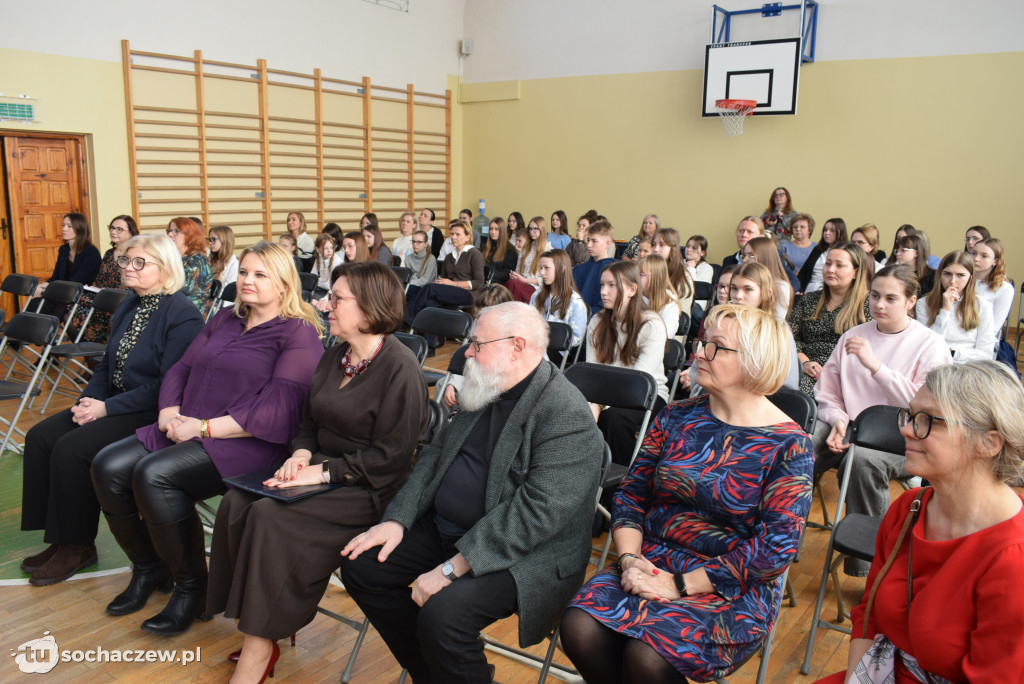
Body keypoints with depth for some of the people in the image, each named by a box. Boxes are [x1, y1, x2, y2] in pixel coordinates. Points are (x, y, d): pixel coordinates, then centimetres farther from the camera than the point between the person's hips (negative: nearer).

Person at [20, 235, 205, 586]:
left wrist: (107, 408, -20)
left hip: (151, 414, -9)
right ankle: (59, 539, 8)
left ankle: (78, 546, -1)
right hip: (111, 403, 10)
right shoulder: (129, 308, 13)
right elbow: (108, 365, 18)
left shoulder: (183, 315, -17)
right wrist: (89, 399, -2)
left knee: (72, 448, -21)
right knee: (40, 437, -1)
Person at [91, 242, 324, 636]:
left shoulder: (298, 334, -7)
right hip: (187, 431, 8)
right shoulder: (224, 320, 19)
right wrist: (169, 412, -2)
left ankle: (192, 586, -8)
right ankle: (148, 566, 12)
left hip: (250, 443, -8)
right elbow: (181, 369, 20)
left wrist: (203, 428, -18)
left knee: (154, 474, -28)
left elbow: (278, 410, -17)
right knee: (108, 467, -9)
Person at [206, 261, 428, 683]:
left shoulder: (400, 369, -15)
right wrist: (301, 454, -4)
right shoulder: (335, 356, 13)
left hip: (369, 490, -8)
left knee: (272, 517, -26)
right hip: (324, 466, 8)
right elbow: (309, 419, 17)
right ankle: (263, 621, -5)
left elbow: (389, 456, -17)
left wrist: (325, 472, -20)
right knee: (236, 503, -14)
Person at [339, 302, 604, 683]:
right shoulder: (484, 390, 8)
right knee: (361, 566, 1)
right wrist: (398, 520, -3)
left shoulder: (568, 416, -21)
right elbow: (436, 456, 11)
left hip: (524, 556, -9)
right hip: (444, 530, 9)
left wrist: (452, 569, -27)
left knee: (441, 614, -30)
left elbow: (536, 511, -27)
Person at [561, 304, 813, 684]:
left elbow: (775, 547, -14)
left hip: (732, 590, -4)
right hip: (651, 563, 4)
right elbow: (631, 496, 7)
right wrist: (630, 559, -11)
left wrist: (680, 585, -18)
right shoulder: (676, 417, 6)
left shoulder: (789, 446, -8)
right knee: (579, 628, -23)